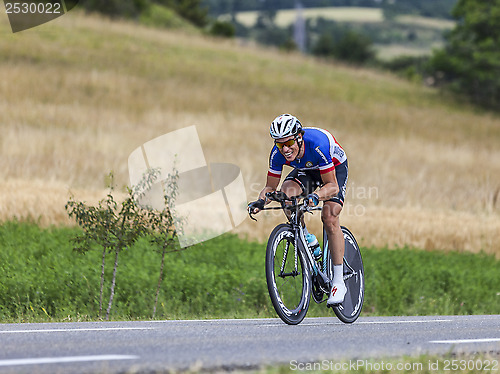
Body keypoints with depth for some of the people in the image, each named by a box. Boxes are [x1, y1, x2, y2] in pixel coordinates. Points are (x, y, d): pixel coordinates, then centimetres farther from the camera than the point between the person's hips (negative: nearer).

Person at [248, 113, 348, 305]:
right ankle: (306, 238, -2)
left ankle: (338, 282, -17)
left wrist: (315, 196, -55)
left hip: (336, 168, -4)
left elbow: (332, 186, -36)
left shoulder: (317, 144, -40)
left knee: (329, 218, -24)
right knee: (287, 192, -29)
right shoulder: (277, 154, -27)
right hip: (306, 170, 4)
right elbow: (270, 186, -16)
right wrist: (261, 201, -37)